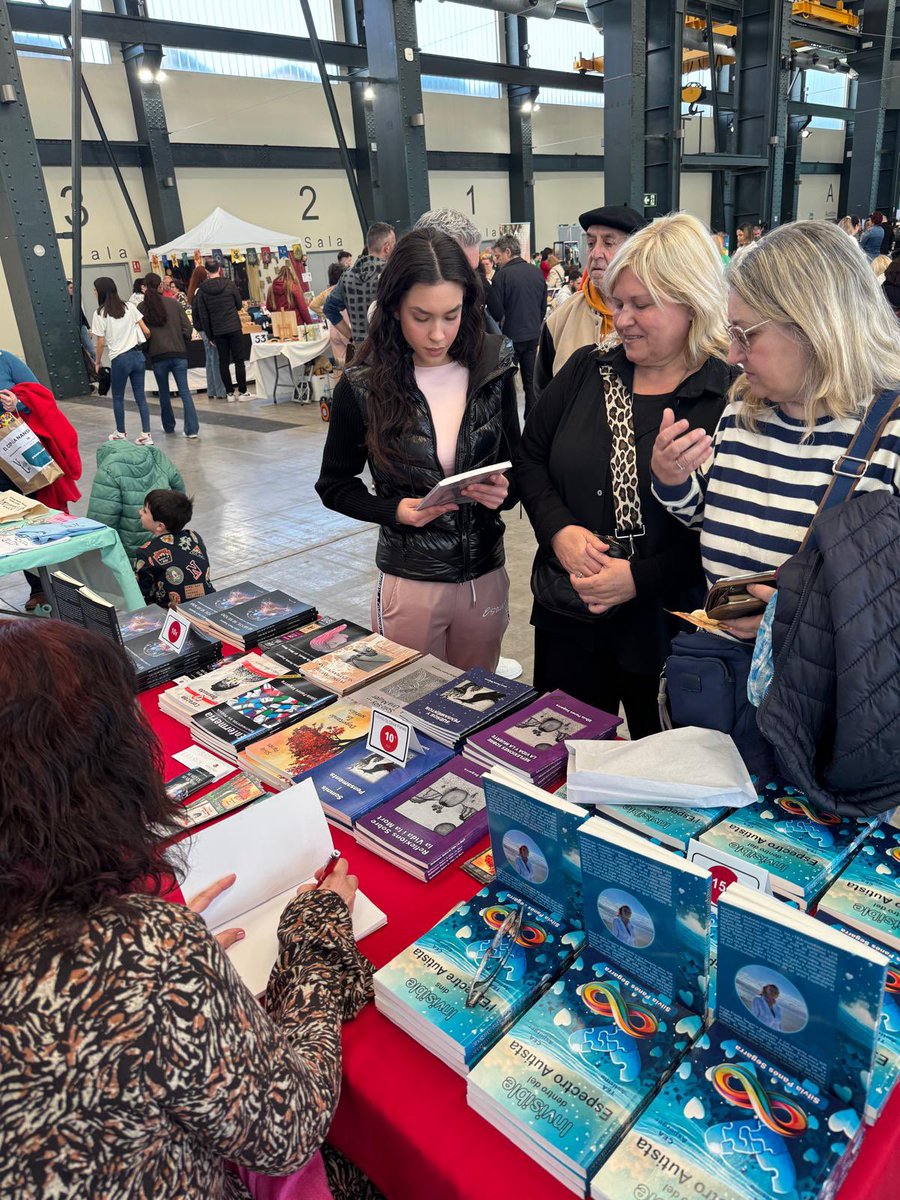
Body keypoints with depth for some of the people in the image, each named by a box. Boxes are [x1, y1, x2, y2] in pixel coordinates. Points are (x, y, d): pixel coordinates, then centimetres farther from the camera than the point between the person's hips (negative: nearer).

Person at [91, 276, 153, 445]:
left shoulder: (100, 313, -5)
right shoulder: (129, 307, 5)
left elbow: (101, 342, -4)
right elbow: (146, 331, 4)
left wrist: (98, 361, 11)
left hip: (119, 359, -4)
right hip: (138, 356, 4)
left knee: (118, 397, 13)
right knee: (140, 396, 5)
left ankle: (120, 433, 21)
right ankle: (146, 434, -1)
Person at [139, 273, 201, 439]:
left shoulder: (142, 307, 0)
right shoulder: (174, 303, 1)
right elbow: (187, 327, 1)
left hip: (157, 356, 0)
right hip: (179, 353, 0)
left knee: (164, 393, 16)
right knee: (184, 391, 0)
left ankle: (169, 427, 25)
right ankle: (192, 429, -9)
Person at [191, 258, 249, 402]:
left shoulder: (201, 290, -1)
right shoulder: (229, 284, -5)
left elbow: (203, 315, 0)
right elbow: (239, 305, 5)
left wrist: (210, 336, 5)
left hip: (217, 331, 1)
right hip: (234, 328, -1)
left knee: (223, 362, 9)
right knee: (239, 360, 3)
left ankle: (230, 392, 11)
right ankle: (242, 391, 3)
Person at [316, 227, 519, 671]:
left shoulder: (490, 372, -4)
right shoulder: (363, 387, -10)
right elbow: (334, 486, 1)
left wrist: (503, 491, -15)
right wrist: (394, 512, -15)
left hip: (486, 580, 3)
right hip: (408, 584, -2)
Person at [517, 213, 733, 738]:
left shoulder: (731, 399, -13)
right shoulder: (587, 370, 2)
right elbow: (531, 457, 5)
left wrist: (641, 577, -21)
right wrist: (560, 531, -12)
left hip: (671, 632, -3)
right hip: (568, 620, 4)